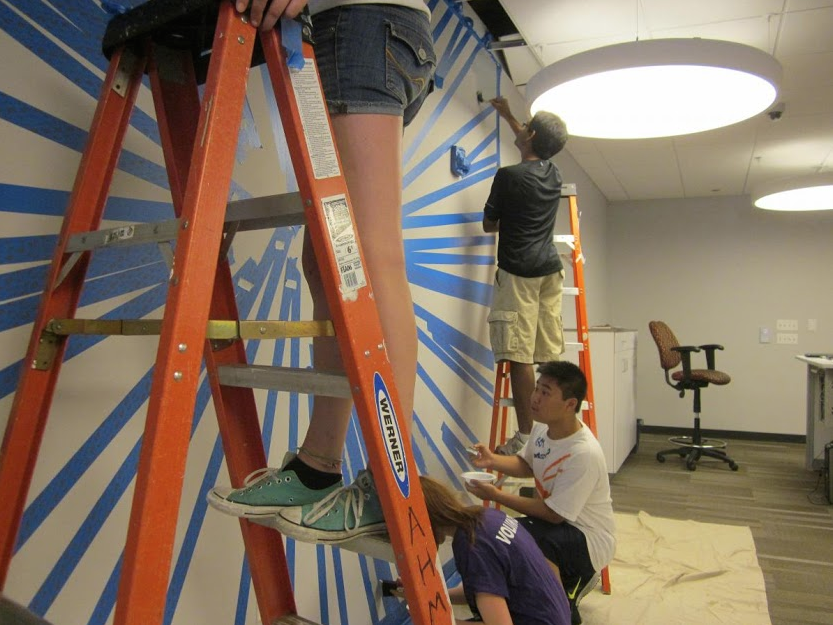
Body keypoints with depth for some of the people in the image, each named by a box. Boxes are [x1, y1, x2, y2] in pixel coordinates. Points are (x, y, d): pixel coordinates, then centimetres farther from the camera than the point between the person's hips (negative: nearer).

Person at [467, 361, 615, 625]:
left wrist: (498, 496, -23)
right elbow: (527, 465, 12)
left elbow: (554, 514, -25)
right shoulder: (542, 427, -6)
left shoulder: (584, 453, -31)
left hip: (590, 539, -9)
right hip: (557, 524, 9)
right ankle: (570, 581, 17)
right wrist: (492, 460, -8)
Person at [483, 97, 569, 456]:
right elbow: (532, 146, 37)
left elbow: (488, 225, 4)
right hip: (550, 270, 7)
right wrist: (507, 115, 48)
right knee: (551, 355, 7)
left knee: (520, 356, -7)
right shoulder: (553, 173, 13)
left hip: (518, 272, -7)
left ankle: (525, 437, -5)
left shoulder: (508, 176, -7)